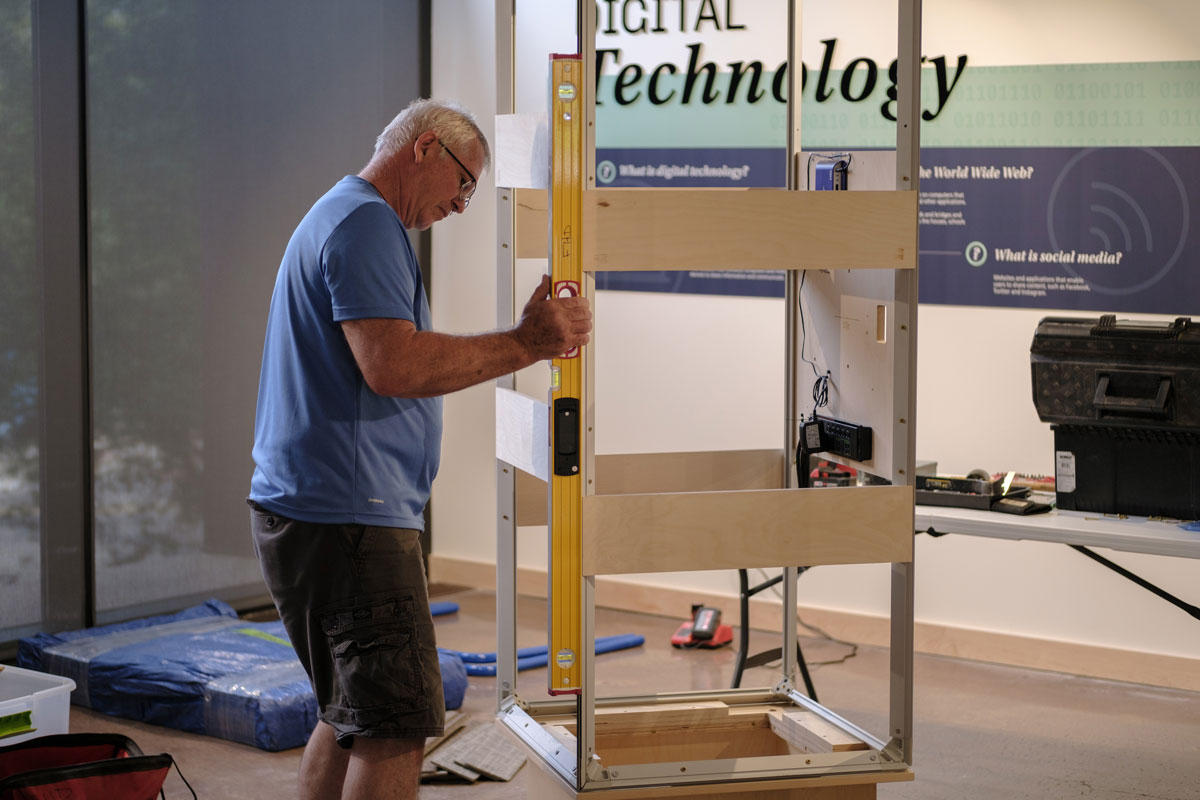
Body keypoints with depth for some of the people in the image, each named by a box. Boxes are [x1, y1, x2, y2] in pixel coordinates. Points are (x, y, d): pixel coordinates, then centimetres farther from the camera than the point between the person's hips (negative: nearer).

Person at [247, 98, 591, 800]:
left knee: (350, 718, 17)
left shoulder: (340, 218, 24)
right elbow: (393, 366, -24)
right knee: (395, 729, -12)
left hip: (307, 509, 12)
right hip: (346, 517, -12)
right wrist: (524, 345, -19)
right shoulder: (366, 223, -11)